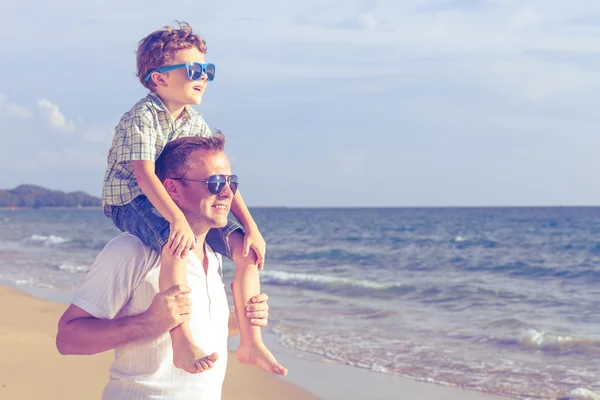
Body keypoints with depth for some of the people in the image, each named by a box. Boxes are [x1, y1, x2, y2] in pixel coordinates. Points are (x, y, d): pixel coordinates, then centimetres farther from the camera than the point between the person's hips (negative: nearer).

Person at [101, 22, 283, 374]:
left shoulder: (196, 123, 6)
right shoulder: (142, 118, -17)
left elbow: (221, 177, 5)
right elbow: (144, 174, -30)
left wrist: (251, 227, -4)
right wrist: (177, 219, -43)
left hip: (180, 204, 8)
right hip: (132, 203, -8)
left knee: (244, 247, -3)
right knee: (176, 246, -39)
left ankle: (250, 342, 3)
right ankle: (183, 344, -39)